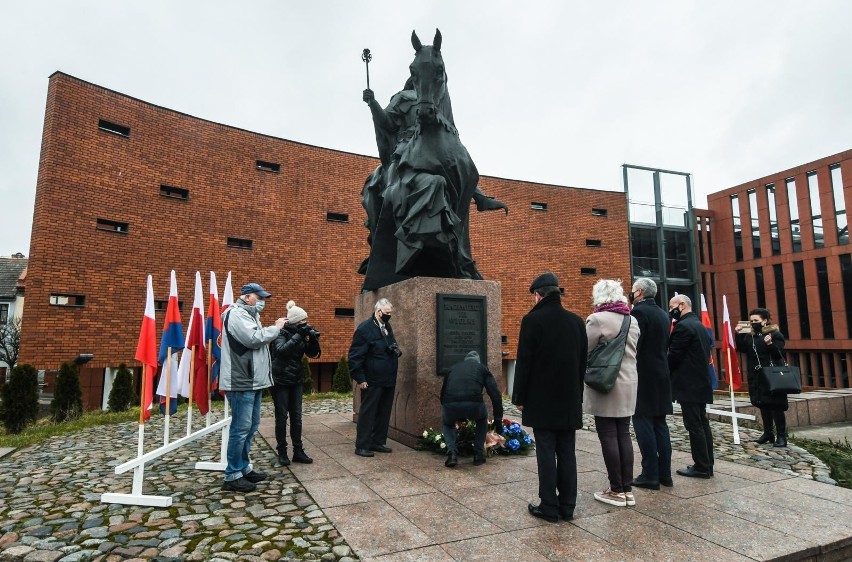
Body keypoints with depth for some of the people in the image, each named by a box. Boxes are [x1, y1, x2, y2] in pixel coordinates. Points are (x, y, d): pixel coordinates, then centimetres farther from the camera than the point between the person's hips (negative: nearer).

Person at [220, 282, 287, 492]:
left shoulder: (248, 314, 19)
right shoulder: (236, 314, -13)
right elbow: (254, 339, -23)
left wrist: (272, 330, 1)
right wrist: (276, 328, -11)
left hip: (252, 380, 11)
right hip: (241, 381, -11)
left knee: (251, 425, 16)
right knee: (241, 428, -5)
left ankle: (244, 467, 27)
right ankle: (232, 476, 5)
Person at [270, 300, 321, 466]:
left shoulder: (301, 333, 3)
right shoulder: (281, 333, -11)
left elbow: (313, 354, 0)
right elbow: (281, 350, -29)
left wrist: (313, 339, -17)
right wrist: (298, 336, -32)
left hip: (296, 380, 5)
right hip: (280, 380, -5)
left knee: (296, 417, 6)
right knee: (282, 417, 1)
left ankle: (298, 451, 13)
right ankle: (282, 453, 12)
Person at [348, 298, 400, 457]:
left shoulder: (387, 327, 12)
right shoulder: (365, 328, -13)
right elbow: (355, 356, -14)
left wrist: (396, 351, 8)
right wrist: (360, 379, -16)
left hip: (389, 380, 8)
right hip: (372, 381, -8)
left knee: (384, 413, 13)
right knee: (367, 413, 1)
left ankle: (378, 442, 24)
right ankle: (362, 446, 11)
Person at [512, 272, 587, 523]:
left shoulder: (533, 320, -12)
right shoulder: (576, 321, 5)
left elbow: (524, 362, -12)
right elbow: (583, 361, 11)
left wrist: (519, 397, -3)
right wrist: (577, 393, 18)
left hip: (542, 399, -5)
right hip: (570, 399, 5)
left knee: (546, 453, 2)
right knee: (567, 453, 11)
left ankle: (549, 507, 9)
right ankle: (567, 505, 20)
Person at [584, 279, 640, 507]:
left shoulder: (597, 319, -13)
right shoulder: (632, 320, 9)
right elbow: (633, 352, 17)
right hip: (628, 385, 7)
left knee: (608, 437, 1)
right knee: (623, 435, 11)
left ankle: (617, 491, 8)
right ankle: (627, 489, 17)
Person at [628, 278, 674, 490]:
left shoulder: (639, 312, -13)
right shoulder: (663, 314, 13)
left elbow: (634, 347, -18)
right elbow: (664, 345, 18)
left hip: (643, 377, -8)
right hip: (660, 376, 8)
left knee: (644, 426, -2)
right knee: (660, 425, 13)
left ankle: (650, 475, 2)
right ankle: (665, 473, 19)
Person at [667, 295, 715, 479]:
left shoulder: (683, 326, -14)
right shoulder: (700, 326, 16)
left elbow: (674, 355, -16)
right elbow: (705, 354, 20)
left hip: (688, 385, -10)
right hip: (701, 382, 10)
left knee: (694, 426, -4)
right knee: (702, 424, 12)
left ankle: (701, 467, 2)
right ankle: (707, 465, 18)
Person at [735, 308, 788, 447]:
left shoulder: (775, 334, -6)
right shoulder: (750, 335, 10)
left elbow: (779, 354, -13)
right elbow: (741, 349, 3)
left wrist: (770, 344, -31)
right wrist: (739, 335, -5)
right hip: (756, 376, 6)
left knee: (776, 406, -2)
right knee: (763, 405, 13)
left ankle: (781, 436, 6)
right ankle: (768, 432, 23)